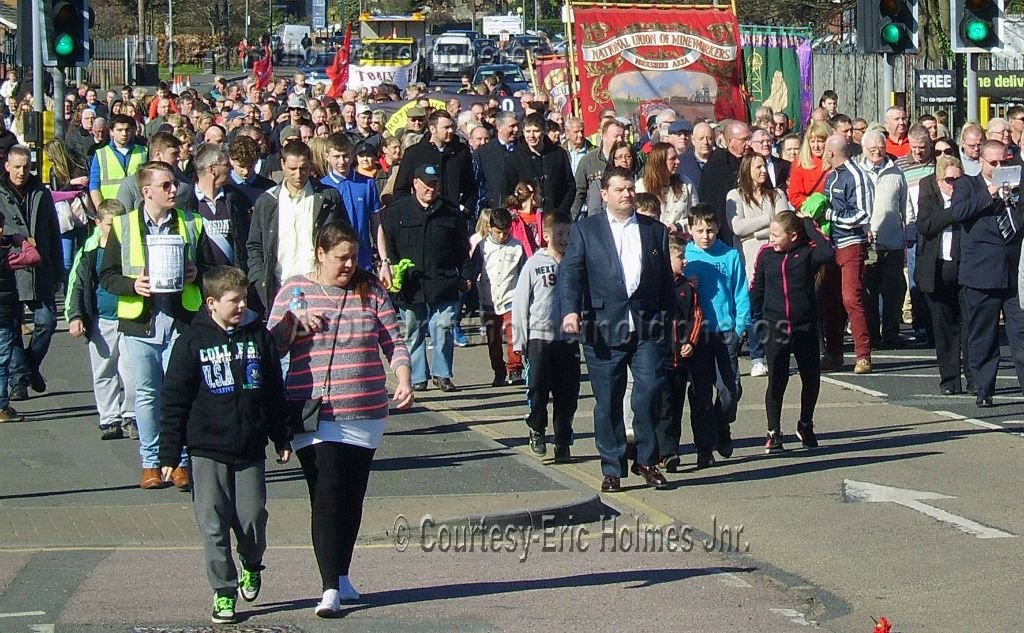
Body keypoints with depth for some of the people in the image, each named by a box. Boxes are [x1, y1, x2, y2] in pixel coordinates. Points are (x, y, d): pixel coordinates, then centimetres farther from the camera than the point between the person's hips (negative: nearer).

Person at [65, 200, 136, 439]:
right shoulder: (89, 252, 3)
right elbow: (76, 286, 6)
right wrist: (75, 316, -4)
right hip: (100, 321, 1)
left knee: (130, 371, -6)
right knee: (103, 373, 6)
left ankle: (130, 417, 8)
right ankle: (109, 419, 15)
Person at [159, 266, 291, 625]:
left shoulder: (258, 336, 6)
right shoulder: (193, 341, -3)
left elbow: (274, 390, 15)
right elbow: (173, 401, -1)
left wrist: (281, 439, 16)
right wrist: (169, 454, -4)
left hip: (251, 450, 2)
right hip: (207, 451, -2)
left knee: (252, 518, 1)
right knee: (213, 525, 0)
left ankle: (251, 566, 31)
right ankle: (223, 592, 10)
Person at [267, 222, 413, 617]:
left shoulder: (371, 290, 8)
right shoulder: (294, 290, 4)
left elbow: (394, 342, 8)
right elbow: (271, 345, 6)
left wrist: (404, 379, -8)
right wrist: (295, 324, -12)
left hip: (366, 413, 3)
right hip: (315, 417, -3)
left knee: (352, 496, 8)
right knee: (327, 494, -11)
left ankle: (341, 576, 24)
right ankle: (331, 589, -11)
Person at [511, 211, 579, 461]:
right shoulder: (535, 264, 0)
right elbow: (520, 303, 2)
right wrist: (519, 341, -1)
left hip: (569, 338, 2)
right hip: (540, 337, -2)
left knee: (567, 393, 4)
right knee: (538, 387, -1)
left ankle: (563, 442, 14)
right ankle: (537, 431, 21)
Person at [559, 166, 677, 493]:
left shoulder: (655, 230, 14)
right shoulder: (586, 229, 8)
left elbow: (666, 279, 16)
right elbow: (569, 272, -2)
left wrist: (667, 319, 8)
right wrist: (570, 310, -17)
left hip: (647, 327, 1)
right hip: (604, 329, -1)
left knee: (649, 393, -9)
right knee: (608, 402, 3)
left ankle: (647, 461, 7)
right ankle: (612, 469, 11)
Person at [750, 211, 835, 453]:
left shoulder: (807, 253, -4)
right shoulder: (766, 254, 1)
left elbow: (828, 252, -26)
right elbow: (756, 289, 9)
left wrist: (809, 225, -18)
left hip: (805, 326, 0)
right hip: (775, 327, 0)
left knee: (811, 379, 8)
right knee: (776, 381, 1)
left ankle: (806, 426, 29)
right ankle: (774, 434, 11)